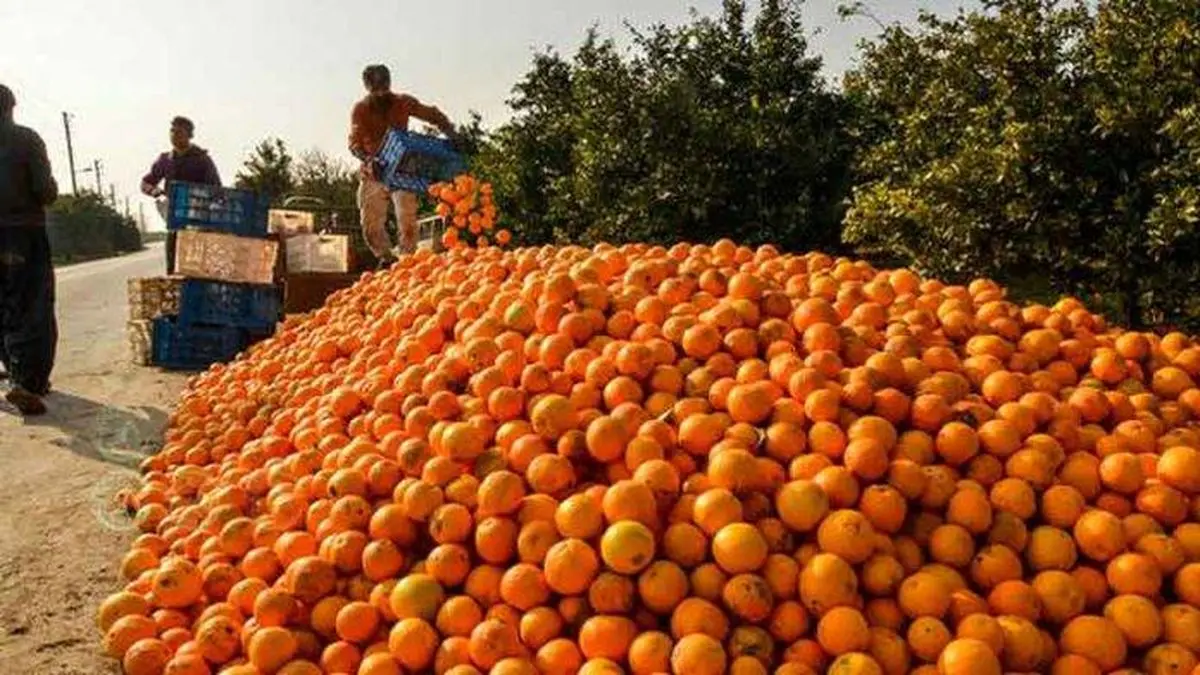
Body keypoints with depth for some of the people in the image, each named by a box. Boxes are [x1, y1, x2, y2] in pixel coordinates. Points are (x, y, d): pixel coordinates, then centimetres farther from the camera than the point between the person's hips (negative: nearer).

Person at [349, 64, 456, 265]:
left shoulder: (403, 103, -2)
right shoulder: (360, 109, -4)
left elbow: (433, 115, 2)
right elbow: (355, 141, -14)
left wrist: (452, 135, -17)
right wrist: (368, 160, -35)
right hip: (373, 173, 1)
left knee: (408, 219, -14)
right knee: (371, 223, -2)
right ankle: (385, 258, 18)